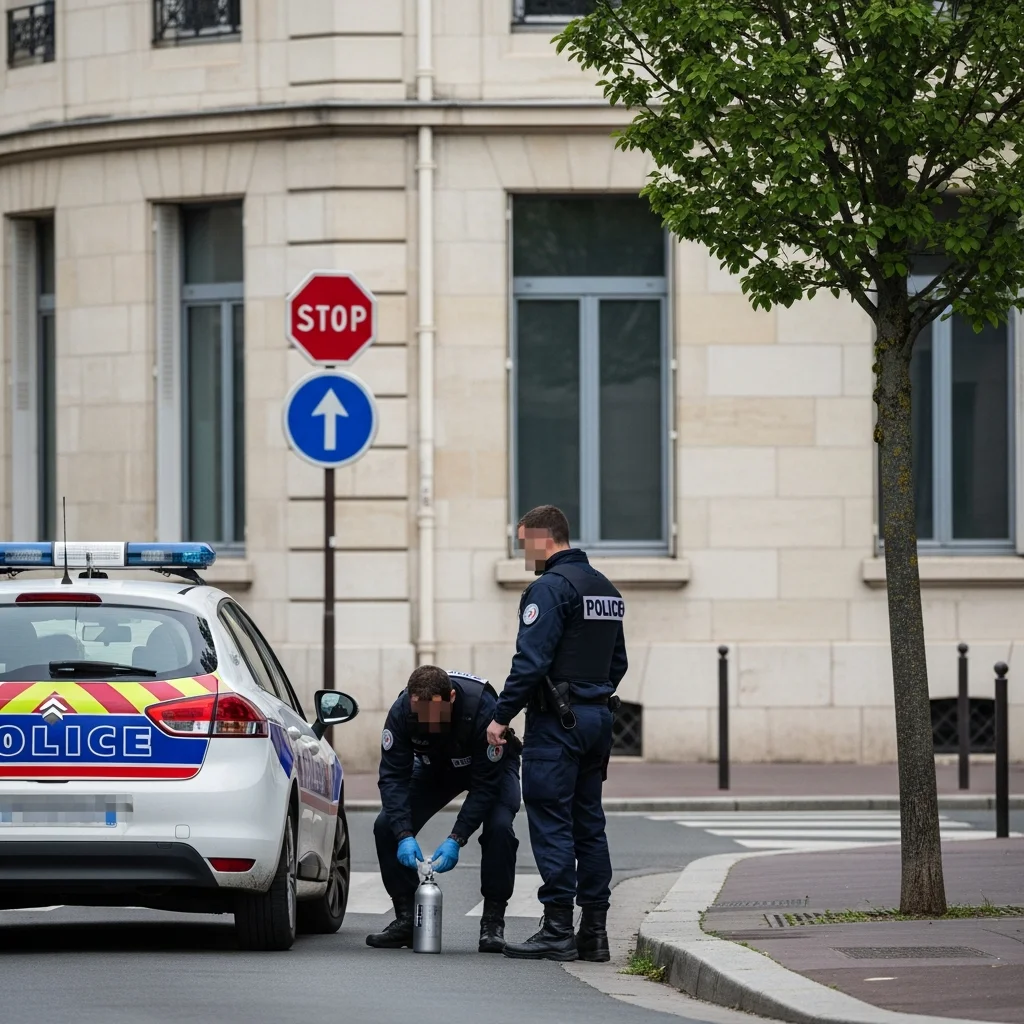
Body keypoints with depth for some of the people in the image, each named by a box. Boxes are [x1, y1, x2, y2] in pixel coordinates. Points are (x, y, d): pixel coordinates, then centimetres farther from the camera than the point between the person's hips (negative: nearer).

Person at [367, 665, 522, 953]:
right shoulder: (401, 711, -31)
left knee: (499, 827, -30)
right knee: (387, 826, -15)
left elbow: (486, 784, -33)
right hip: (436, 767, 3)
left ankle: (493, 923, -17)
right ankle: (406, 919, -4)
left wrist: (456, 840, -38)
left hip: (492, 766, -3)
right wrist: (404, 836, -39)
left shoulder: (482, 709, -40)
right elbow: (393, 776, -26)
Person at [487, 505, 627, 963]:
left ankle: (558, 930, -8)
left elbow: (531, 661, -19)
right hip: (598, 717, 9)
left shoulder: (550, 587, -13)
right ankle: (594, 932, 10)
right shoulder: (605, 589, 16)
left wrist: (502, 715, -14)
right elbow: (618, 662, 21)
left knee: (551, 823, -6)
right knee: (589, 825, 10)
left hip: (556, 721, -9)